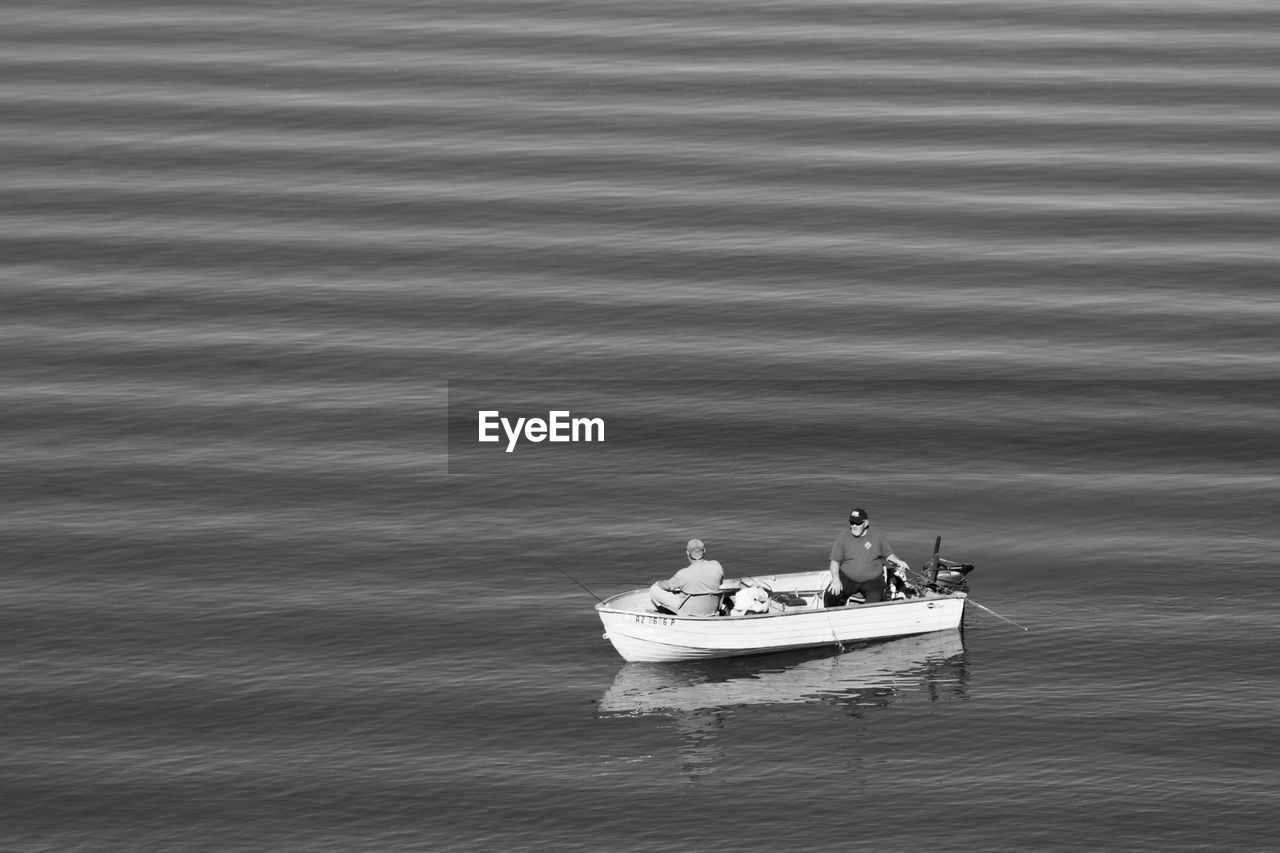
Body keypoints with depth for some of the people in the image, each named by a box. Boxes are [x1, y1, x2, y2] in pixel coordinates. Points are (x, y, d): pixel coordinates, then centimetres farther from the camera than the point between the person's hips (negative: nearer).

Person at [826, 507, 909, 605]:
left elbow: (888, 555, 16)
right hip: (847, 579, 1)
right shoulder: (843, 537, 3)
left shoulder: (878, 536, 3)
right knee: (830, 595, -25)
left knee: (875, 600, -30)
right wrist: (836, 579, -13)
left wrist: (898, 562, -5)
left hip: (873, 580, -1)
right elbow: (835, 561, 2)